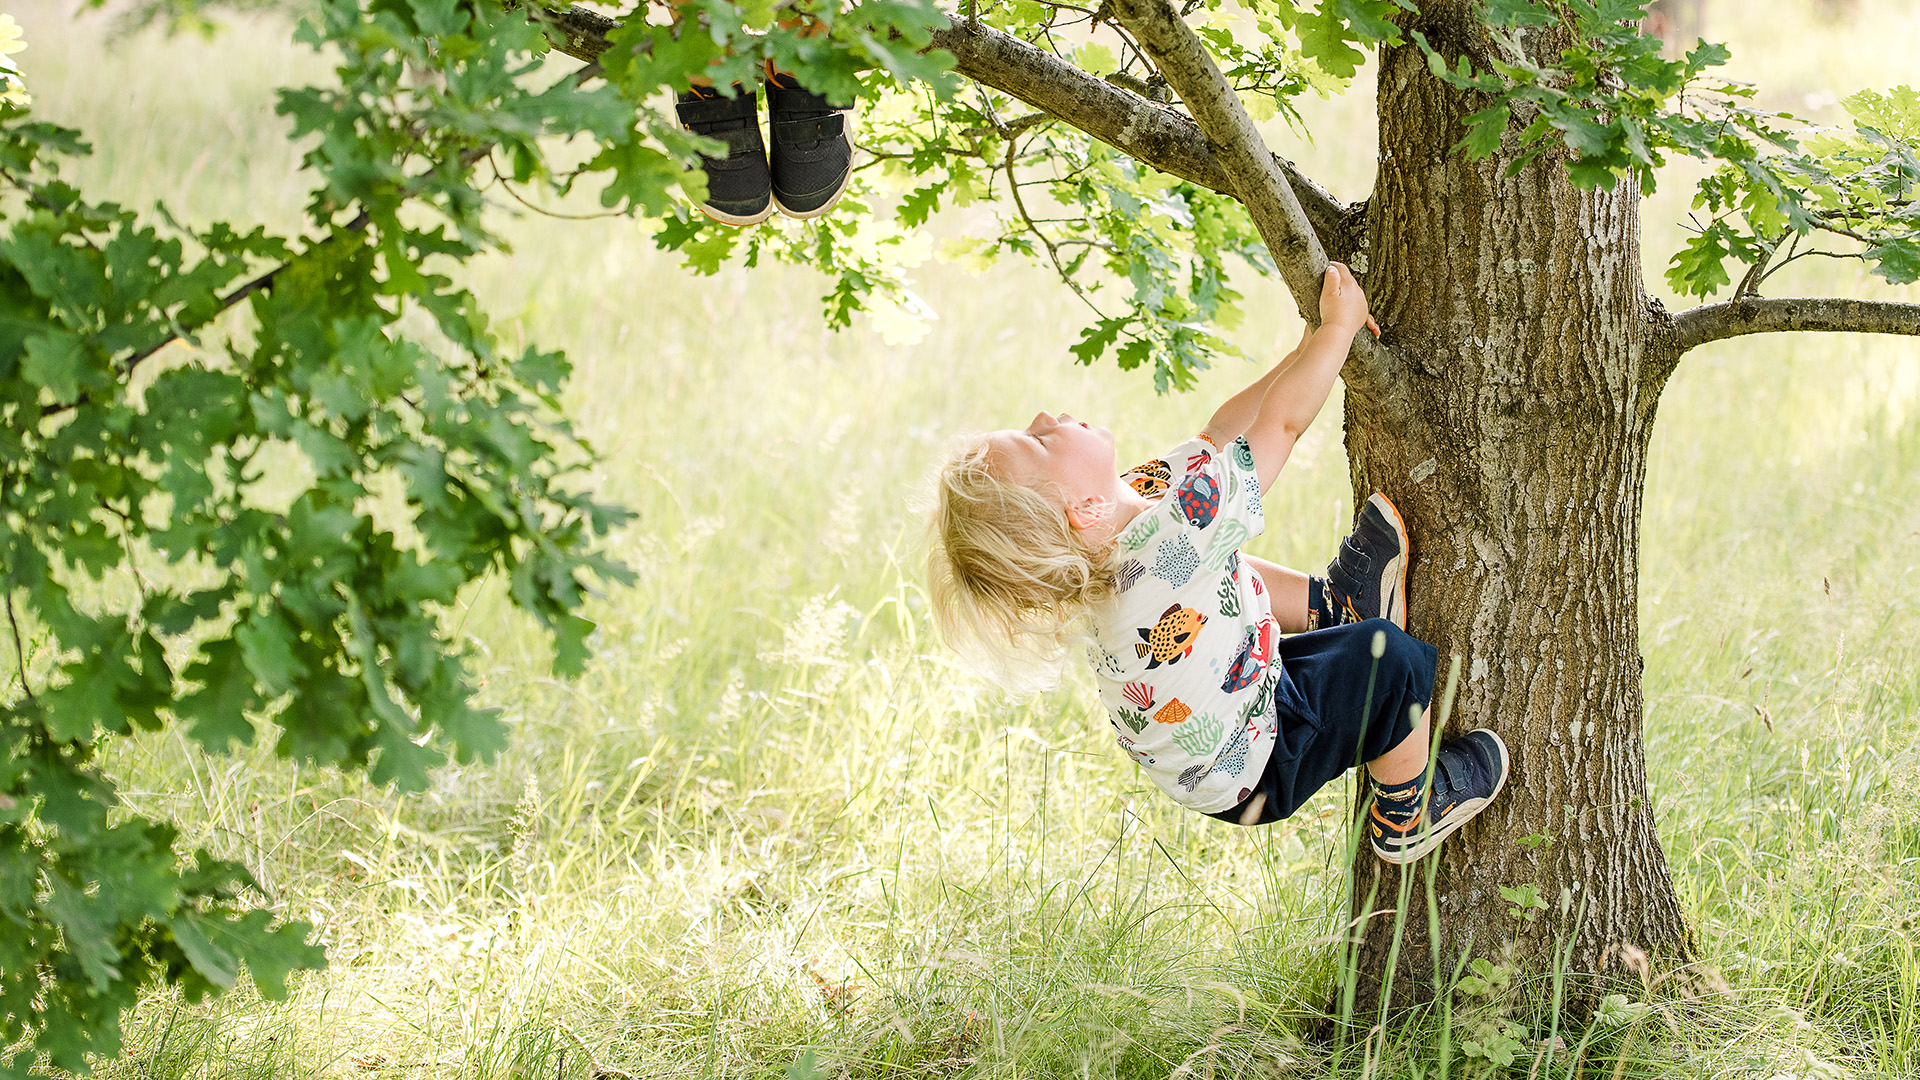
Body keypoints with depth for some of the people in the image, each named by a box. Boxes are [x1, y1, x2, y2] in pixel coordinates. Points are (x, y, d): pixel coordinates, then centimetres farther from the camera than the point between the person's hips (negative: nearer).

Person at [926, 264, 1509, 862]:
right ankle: (1409, 814, 6)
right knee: (1389, 658, -17)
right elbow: (1282, 421, -29)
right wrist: (1339, 324, -15)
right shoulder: (1167, 543, -39)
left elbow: (1220, 433, 1)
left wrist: (1315, 349, 2)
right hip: (1251, 776, -9)